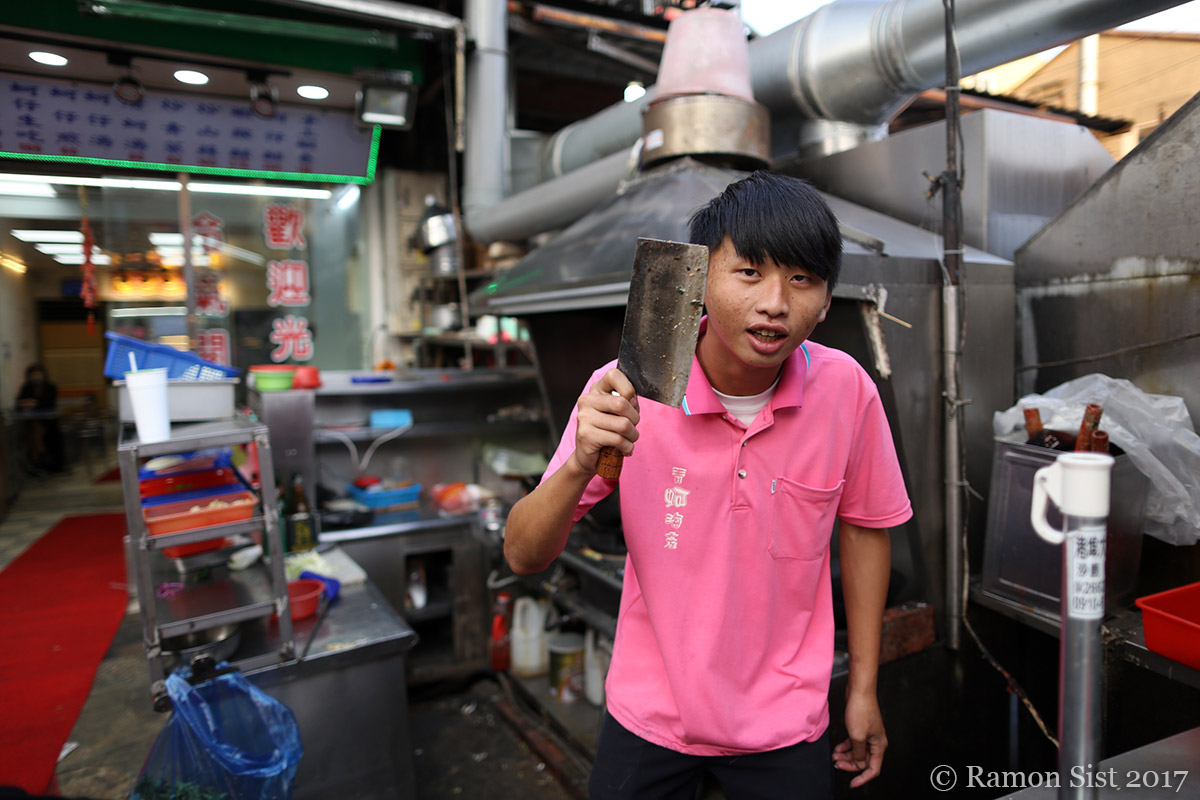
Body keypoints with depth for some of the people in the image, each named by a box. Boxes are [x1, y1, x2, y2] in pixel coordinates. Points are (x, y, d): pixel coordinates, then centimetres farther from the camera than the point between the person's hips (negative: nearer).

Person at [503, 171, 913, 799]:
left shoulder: (846, 389, -16)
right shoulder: (627, 390, -20)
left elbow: (863, 527, 0)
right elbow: (523, 557, -17)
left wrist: (864, 687, 6)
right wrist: (582, 465, -36)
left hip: (785, 723, 1)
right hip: (649, 717, 0)